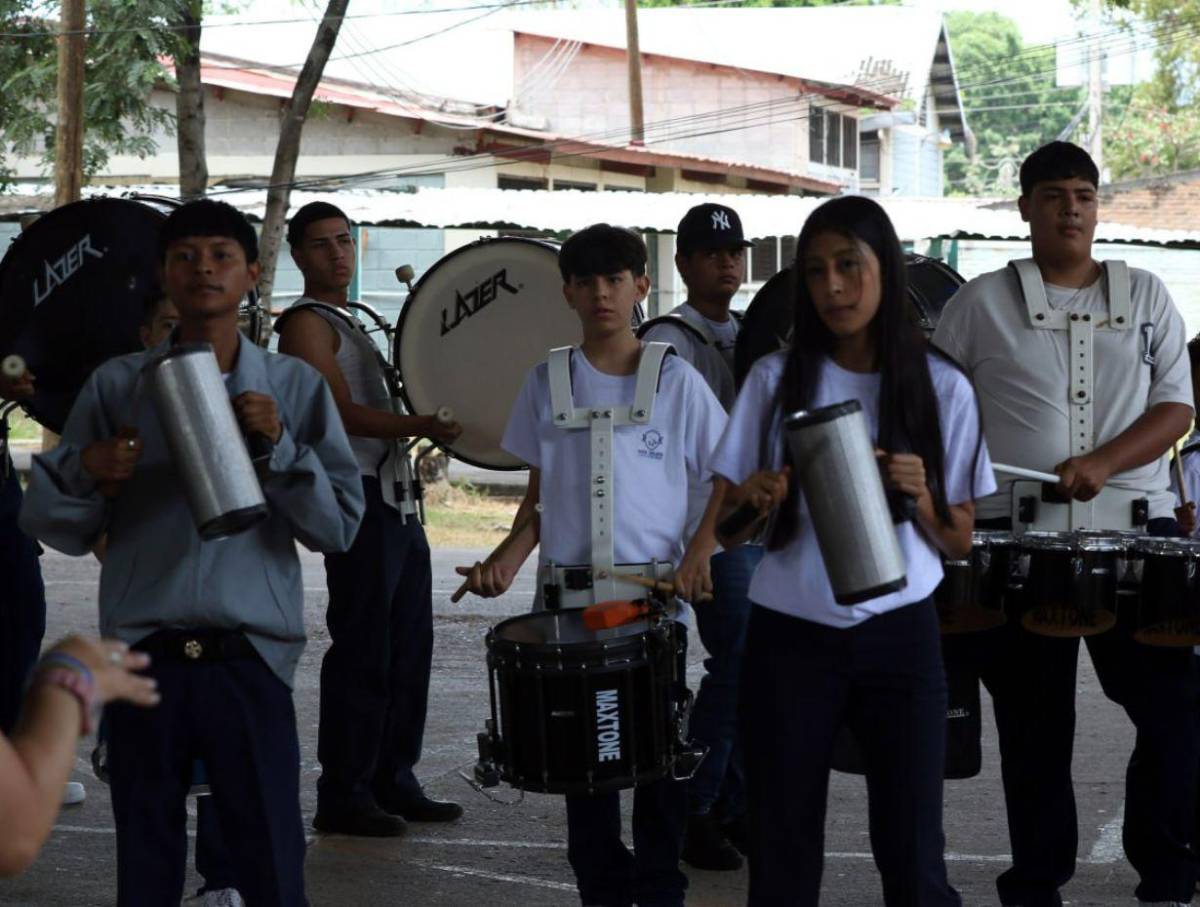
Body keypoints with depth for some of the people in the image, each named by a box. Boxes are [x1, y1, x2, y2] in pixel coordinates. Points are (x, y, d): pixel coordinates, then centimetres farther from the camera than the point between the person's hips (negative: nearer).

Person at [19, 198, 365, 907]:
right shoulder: (117, 385, 6)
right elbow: (57, 528, 8)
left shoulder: (295, 387, 4)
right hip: (143, 661, 1)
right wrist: (86, 473, -12)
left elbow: (341, 527, -1)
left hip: (251, 660, -1)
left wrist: (279, 446, -14)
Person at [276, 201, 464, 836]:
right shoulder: (306, 323, -6)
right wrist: (421, 425, -27)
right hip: (359, 497, -9)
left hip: (396, 499, 9)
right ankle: (342, 796, -2)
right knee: (362, 651, -8)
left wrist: (433, 429, 14)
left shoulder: (352, 323, 22)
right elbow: (343, 412, -17)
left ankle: (393, 781, 18)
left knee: (408, 647, 10)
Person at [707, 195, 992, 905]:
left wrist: (920, 499, -15)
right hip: (790, 638, 1)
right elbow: (722, 527, 3)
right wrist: (752, 501, -18)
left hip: (900, 638, 0)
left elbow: (960, 542, 5)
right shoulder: (776, 378, 1)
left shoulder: (943, 388, 0)